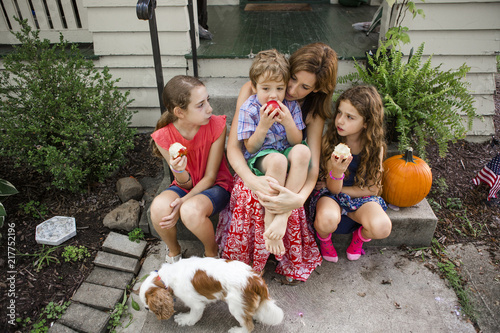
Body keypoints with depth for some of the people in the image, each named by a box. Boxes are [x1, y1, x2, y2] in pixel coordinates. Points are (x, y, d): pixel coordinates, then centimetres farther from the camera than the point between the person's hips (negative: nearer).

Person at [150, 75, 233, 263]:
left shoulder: (216, 126, -21)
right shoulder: (164, 137, -17)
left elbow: (210, 177, -13)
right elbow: (185, 184, -9)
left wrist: (183, 202, -26)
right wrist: (179, 172, -34)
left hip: (216, 185, -2)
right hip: (185, 186, 2)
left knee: (191, 210, -35)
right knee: (159, 207, -30)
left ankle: (212, 253, 0)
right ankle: (173, 251, 4)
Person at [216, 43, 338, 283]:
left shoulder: (313, 112, -7)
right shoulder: (251, 92, -12)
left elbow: (313, 165, -17)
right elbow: (233, 146, -16)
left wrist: (300, 198, -40)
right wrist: (252, 180, -38)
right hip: (253, 169, 0)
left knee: (287, 206, -32)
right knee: (251, 197, -34)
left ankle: (291, 262, -4)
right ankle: (247, 263, -9)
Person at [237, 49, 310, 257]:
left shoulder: (291, 106, 1)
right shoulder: (248, 109, -8)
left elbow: (296, 142, 0)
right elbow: (250, 148, -8)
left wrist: (288, 122, -19)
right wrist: (264, 125, -24)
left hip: (286, 152, 4)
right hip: (259, 158, -3)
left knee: (302, 151, -31)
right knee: (277, 160, -38)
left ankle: (283, 214, -32)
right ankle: (269, 218, -24)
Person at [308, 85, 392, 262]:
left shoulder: (375, 147, -10)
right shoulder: (330, 141, -15)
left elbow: (373, 189, -4)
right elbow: (333, 188, -16)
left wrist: (340, 189, -8)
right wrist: (337, 171, -40)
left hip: (360, 196, 2)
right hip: (330, 193, -1)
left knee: (382, 228, -28)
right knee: (327, 220, -36)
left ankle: (360, 236, 10)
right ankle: (324, 239, 4)